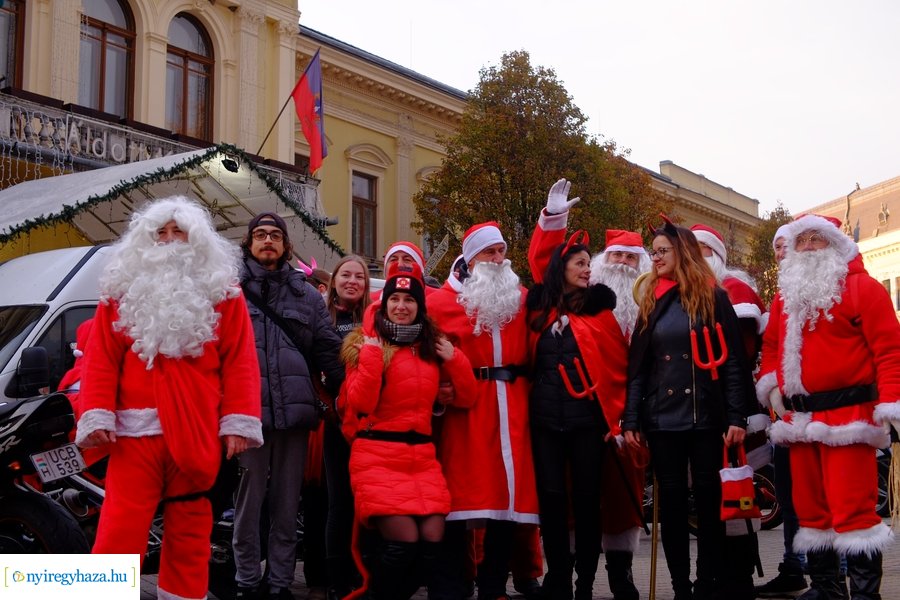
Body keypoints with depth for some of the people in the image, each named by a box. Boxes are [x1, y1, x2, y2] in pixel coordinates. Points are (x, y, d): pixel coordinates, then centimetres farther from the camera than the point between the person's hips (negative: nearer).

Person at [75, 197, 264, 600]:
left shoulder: (222, 292, 9)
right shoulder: (122, 290, 11)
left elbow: (240, 361, 2)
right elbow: (101, 358, 6)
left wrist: (238, 422, -6)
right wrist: (96, 415, -6)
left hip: (198, 431, 0)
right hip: (135, 428, 0)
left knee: (190, 533, 8)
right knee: (121, 529, -4)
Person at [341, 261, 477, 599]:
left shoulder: (433, 346, 14)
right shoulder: (366, 342, 0)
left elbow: (465, 400, 14)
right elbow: (359, 404, -12)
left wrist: (454, 359, 1)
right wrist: (372, 353, -16)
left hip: (422, 454, 5)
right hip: (378, 454, -5)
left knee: (432, 540, -6)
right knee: (404, 540, -17)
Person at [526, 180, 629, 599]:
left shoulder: (598, 306, 1)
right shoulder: (541, 306, 6)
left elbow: (619, 367, 1)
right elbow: (538, 262, 21)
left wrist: (617, 417, -4)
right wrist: (552, 217, 10)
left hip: (588, 417, -2)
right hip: (545, 417, 2)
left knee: (586, 499, 4)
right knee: (551, 498, 4)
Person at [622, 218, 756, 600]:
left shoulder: (713, 298, 1)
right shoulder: (651, 303, 11)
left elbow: (732, 360, -3)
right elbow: (637, 367, 9)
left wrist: (737, 416, -11)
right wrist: (630, 419, 2)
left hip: (706, 417, -3)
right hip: (661, 420, 3)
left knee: (709, 500, 2)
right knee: (671, 502, 5)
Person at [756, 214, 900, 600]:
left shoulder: (861, 287, -2)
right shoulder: (786, 295, 18)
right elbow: (772, 344, 22)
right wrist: (770, 380, 2)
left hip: (847, 414, -7)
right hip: (799, 417, 7)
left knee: (852, 506, -9)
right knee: (810, 506, 13)